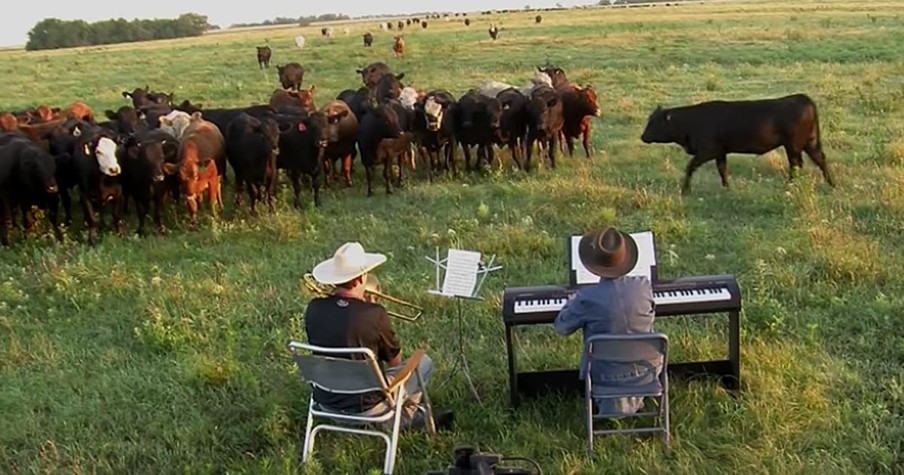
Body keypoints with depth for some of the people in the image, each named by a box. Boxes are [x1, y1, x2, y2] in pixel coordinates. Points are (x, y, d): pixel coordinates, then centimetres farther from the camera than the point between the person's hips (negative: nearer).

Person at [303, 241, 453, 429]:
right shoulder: (374, 314, -25)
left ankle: (415, 417, 42)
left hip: (325, 400, 5)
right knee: (424, 362, 14)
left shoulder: (313, 309, -12)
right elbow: (395, 360, -8)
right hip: (365, 405, -5)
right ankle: (405, 417, 33)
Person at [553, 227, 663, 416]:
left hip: (606, 375, -1)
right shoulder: (644, 286, -16)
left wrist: (572, 300, 15)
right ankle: (634, 398, 34)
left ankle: (610, 400, 22)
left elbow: (561, 327, -5)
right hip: (647, 370, 2)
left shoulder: (587, 297, -23)